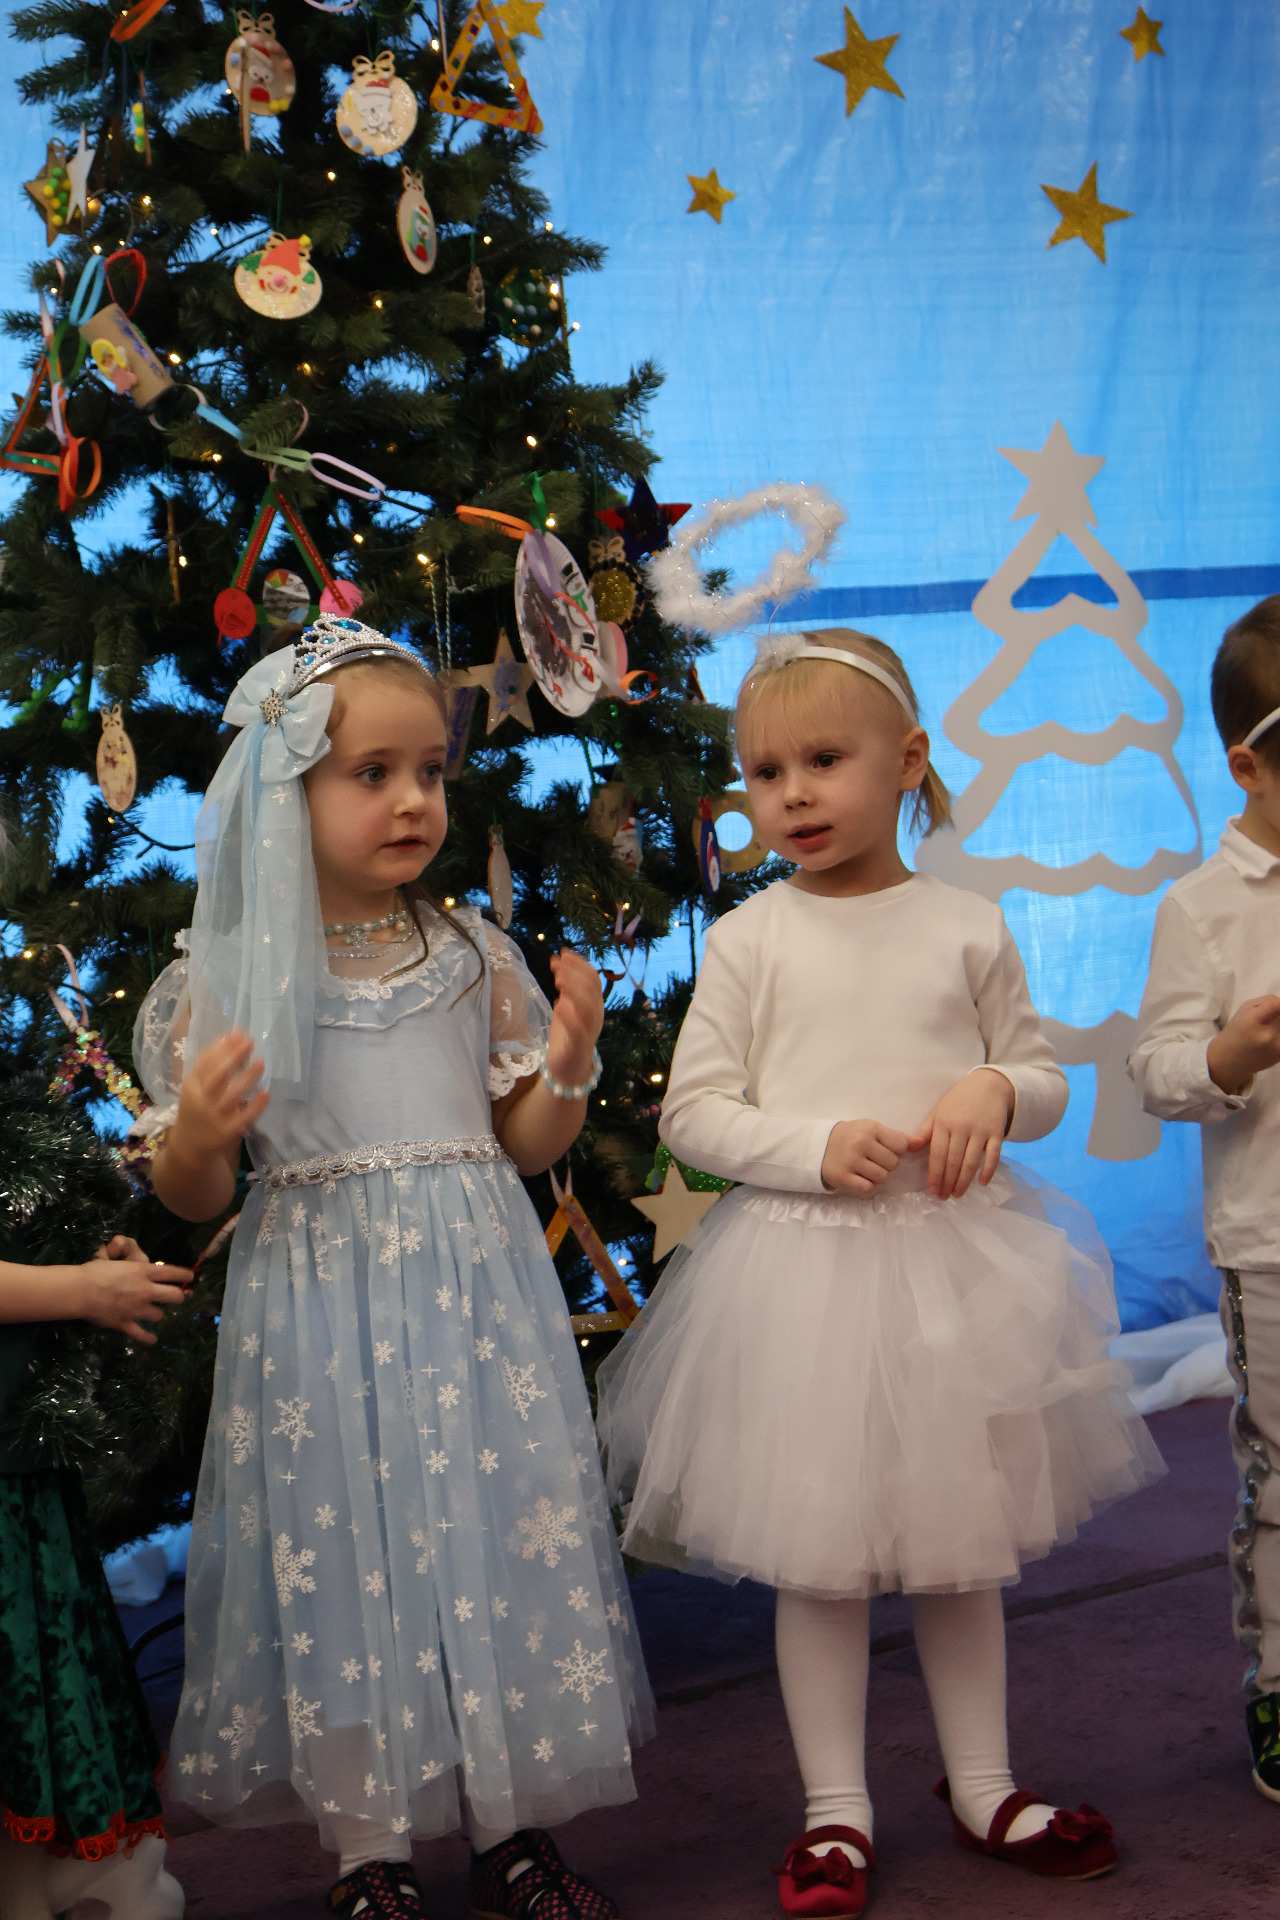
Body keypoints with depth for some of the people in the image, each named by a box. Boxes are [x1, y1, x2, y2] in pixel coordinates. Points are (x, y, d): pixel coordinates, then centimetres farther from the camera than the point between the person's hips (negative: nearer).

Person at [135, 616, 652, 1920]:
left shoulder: (473, 956, 5)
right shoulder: (228, 976, -4)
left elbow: (525, 1146, 11)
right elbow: (191, 1199, 1)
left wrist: (566, 1068, -7)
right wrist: (195, 1140, -20)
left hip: (476, 1293, 3)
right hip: (320, 1311, -2)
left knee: (503, 1539, 6)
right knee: (344, 1558, 3)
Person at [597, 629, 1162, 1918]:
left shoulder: (966, 928, 2)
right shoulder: (748, 940, -3)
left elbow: (1043, 1074, 10)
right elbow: (692, 1111, -3)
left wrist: (996, 1092, -13)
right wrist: (816, 1145, -17)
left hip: (954, 1260, 2)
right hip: (801, 1270, -1)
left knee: (964, 1541, 14)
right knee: (818, 1554, 5)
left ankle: (983, 1788, 30)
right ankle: (835, 1812, 19)